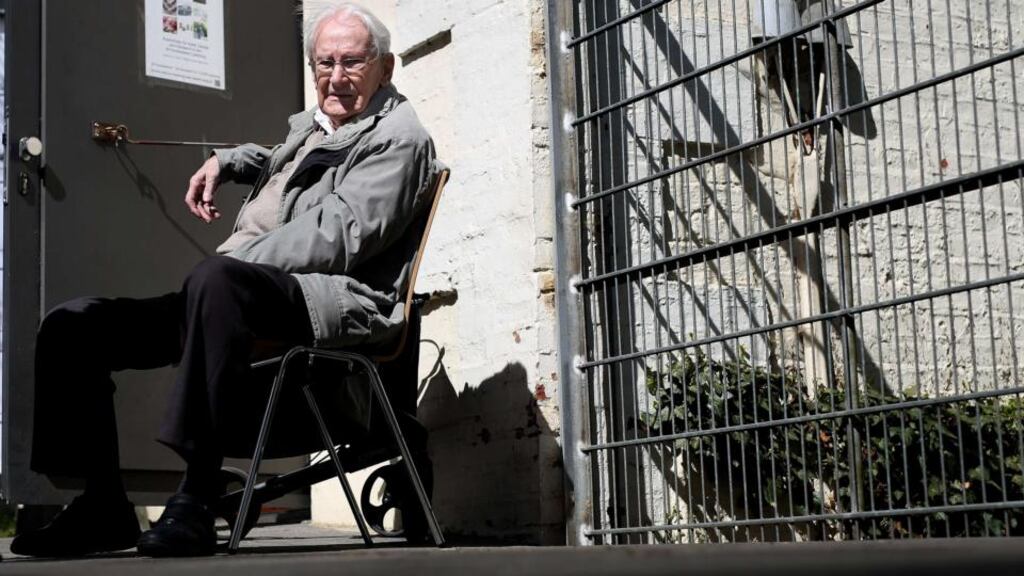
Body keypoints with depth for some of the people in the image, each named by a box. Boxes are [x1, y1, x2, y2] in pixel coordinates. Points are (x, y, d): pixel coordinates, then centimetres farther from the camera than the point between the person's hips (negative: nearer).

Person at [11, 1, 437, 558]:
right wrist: (226, 161, 31)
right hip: (233, 298, 9)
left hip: (337, 301, -9)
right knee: (71, 325, -2)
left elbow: (338, 237, -14)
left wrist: (233, 261, -16)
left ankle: (196, 500, -40)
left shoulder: (399, 137, 0)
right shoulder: (311, 123, 27)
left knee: (216, 279, -43)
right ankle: (102, 506, -1)